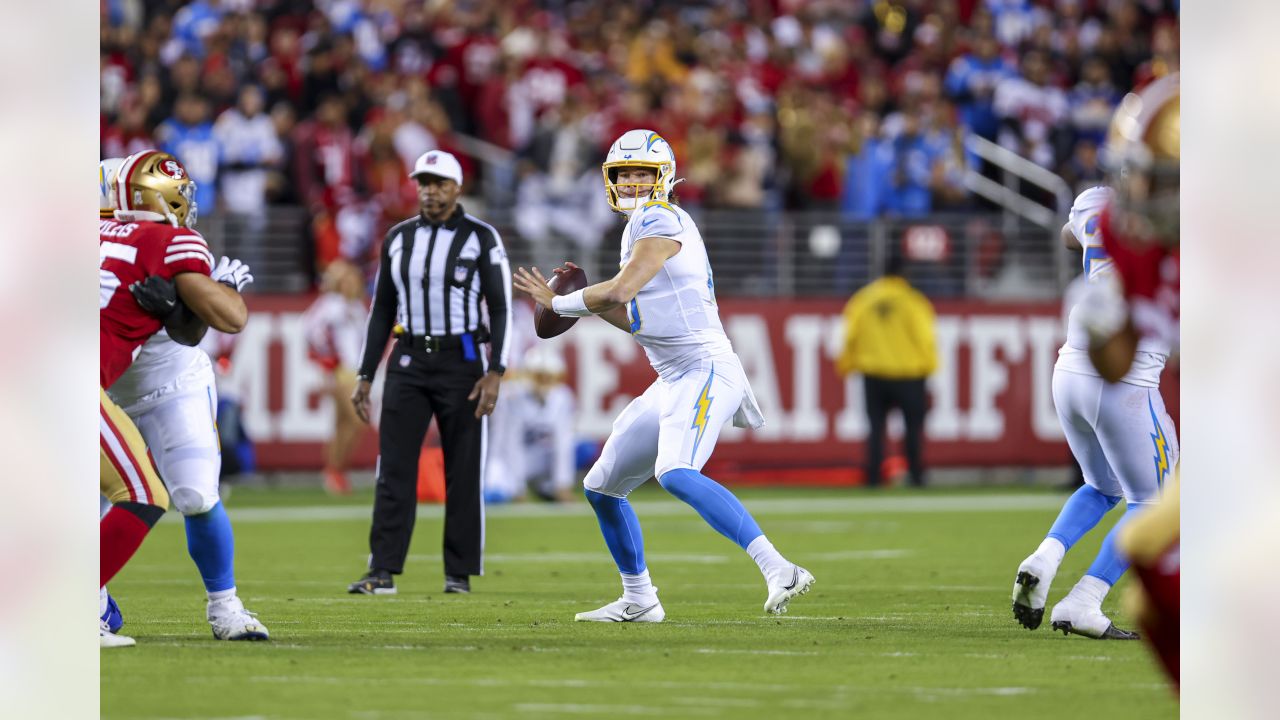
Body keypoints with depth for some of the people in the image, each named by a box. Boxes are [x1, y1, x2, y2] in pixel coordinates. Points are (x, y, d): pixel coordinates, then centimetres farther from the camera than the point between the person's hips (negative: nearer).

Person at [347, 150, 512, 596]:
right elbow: (382, 311, 13)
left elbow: (500, 308, -5)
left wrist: (495, 372, -15)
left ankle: (460, 573, 7)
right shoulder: (399, 239, 9)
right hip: (408, 364, 3)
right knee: (394, 469, -4)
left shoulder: (481, 238, -3)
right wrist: (365, 376, 8)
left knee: (464, 472, 0)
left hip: (461, 363, -3)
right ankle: (383, 572, -6)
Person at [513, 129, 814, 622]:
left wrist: (558, 303, -3)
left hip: (705, 372, -10)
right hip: (671, 383, 10)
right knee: (602, 487, 17)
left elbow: (620, 291, -19)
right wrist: (586, 297, 13)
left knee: (675, 474, -32)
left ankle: (777, 569, -38)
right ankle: (638, 600, 31)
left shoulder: (661, 222, -10)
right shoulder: (640, 229, 19)